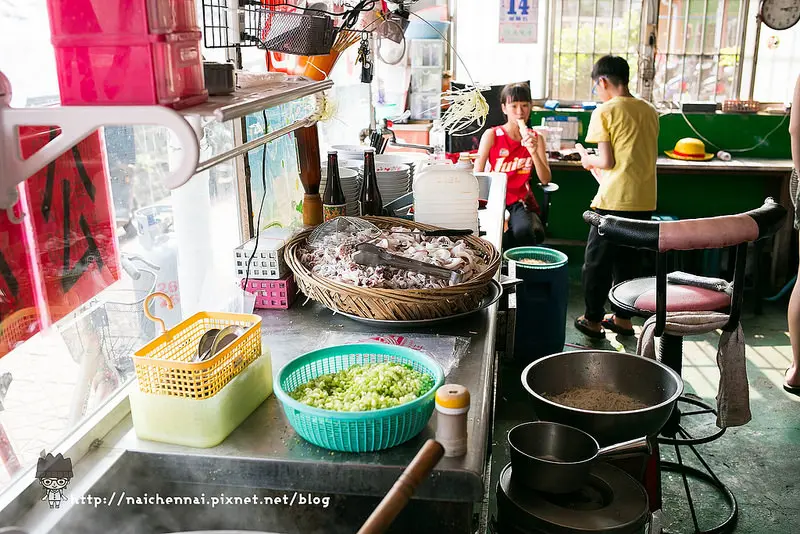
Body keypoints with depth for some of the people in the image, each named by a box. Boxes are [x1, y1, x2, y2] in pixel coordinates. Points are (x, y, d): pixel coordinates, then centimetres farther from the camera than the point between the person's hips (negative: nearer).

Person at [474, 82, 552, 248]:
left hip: (522, 202, 2)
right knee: (501, 235, -36)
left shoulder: (536, 138, 8)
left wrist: (534, 152, -15)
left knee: (524, 230, -35)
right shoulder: (492, 135, -1)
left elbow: (545, 180, 1)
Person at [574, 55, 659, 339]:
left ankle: (593, 320, 14)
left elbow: (607, 161, -13)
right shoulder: (650, 111, 10)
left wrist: (588, 160, 8)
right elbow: (646, 155, 16)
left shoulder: (604, 112, -8)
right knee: (628, 260, 17)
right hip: (645, 201, 6)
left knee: (597, 261, 7)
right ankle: (623, 318, 26)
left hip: (614, 201, -6)